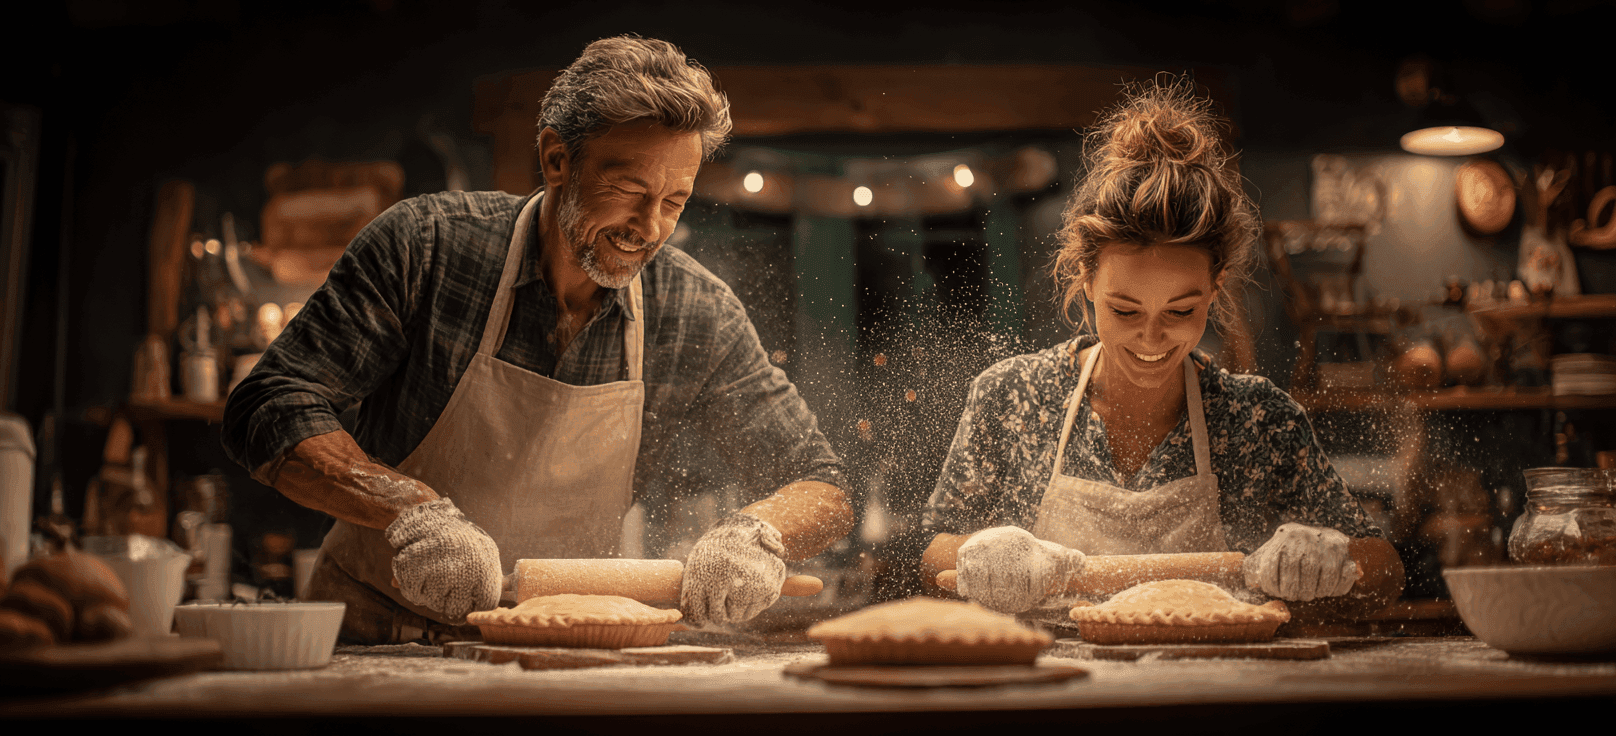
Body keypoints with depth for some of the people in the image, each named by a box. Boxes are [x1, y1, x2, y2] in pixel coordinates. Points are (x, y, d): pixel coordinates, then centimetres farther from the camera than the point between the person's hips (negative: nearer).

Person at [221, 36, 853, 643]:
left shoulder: (697, 316, -5)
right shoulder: (426, 245, -11)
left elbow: (821, 488, 2)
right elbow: (268, 413, -11)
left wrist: (756, 534, -22)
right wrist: (414, 510, -26)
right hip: (373, 642, -1)